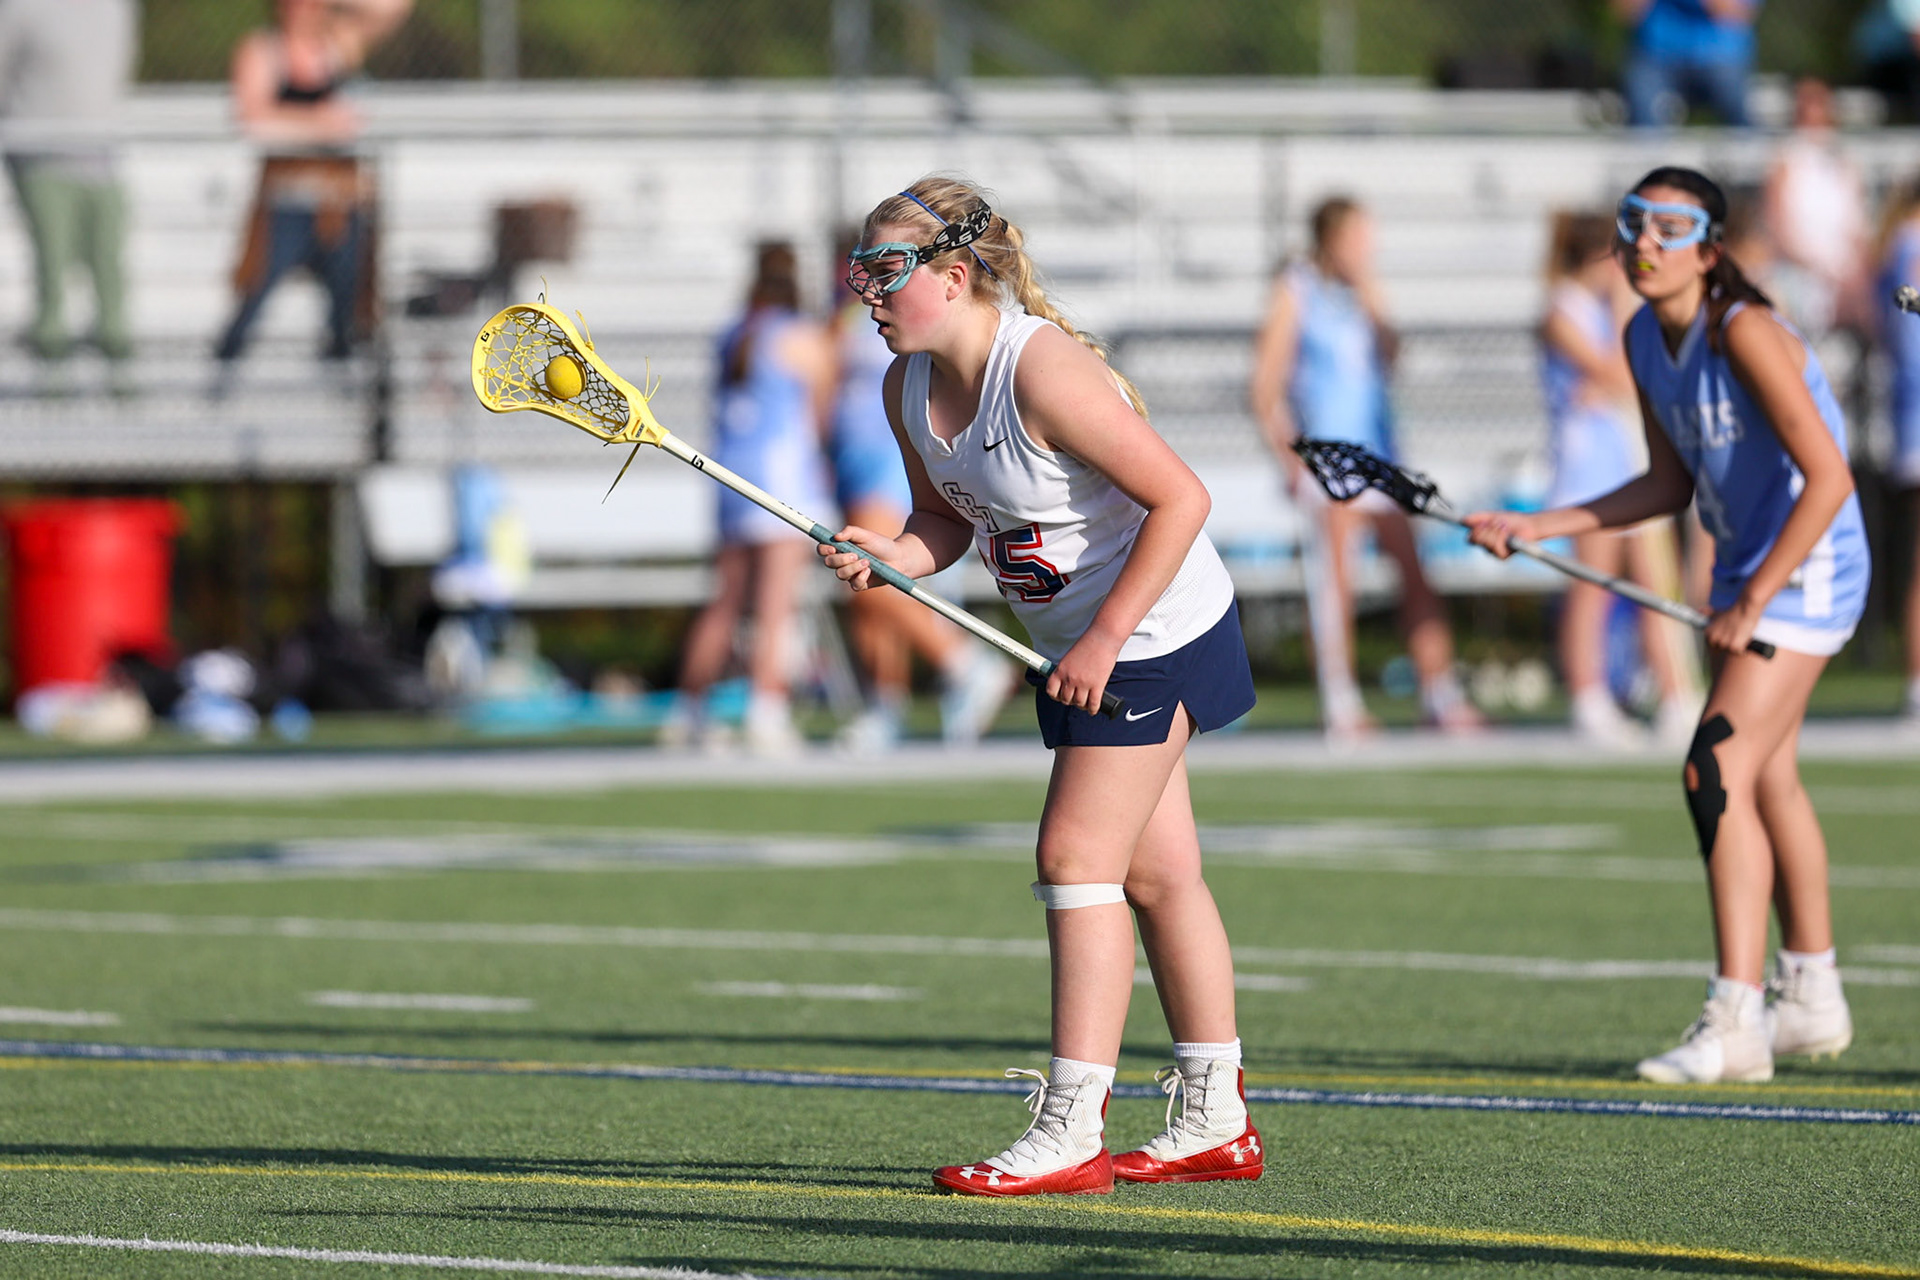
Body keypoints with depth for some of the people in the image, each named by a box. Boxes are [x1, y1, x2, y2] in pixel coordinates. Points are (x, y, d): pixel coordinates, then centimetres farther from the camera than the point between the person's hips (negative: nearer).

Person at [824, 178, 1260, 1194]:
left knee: (1077, 855, -12)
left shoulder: (1042, 371, -27)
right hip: (1083, 645, 9)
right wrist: (893, 557, -10)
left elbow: (1180, 498, -26)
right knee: (1155, 871, 14)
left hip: (1154, 628, -9)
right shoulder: (908, 387, -1)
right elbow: (948, 516, 13)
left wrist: (1105, 640, -24)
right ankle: (1215, 1124, 22)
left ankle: (1070, 1135, -11)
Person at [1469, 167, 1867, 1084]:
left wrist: (1752, 604, -25)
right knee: (1767, 780, 19)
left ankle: (1733, 1024, -18)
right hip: (1745, 570, 10)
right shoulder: (1644, 340, 2)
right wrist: (1537, 527, 5)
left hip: (1806, 568, -10)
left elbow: (1827, 477, -26)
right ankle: (1811, 1002, 33)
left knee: (1719, 775, -18)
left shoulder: (1743, 332, -24)